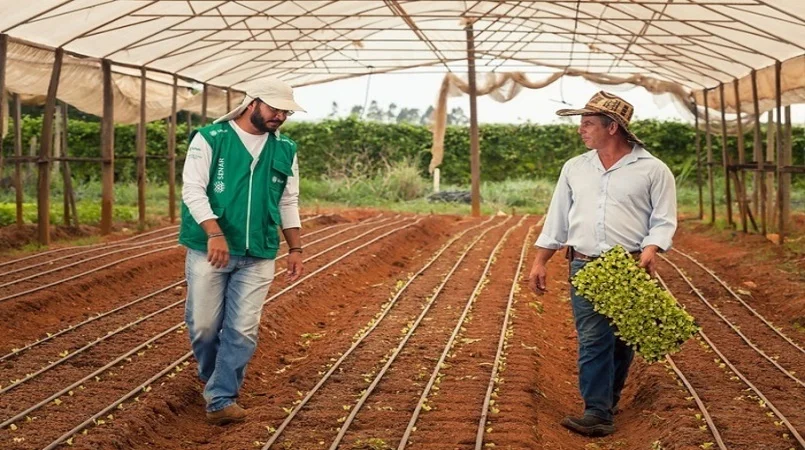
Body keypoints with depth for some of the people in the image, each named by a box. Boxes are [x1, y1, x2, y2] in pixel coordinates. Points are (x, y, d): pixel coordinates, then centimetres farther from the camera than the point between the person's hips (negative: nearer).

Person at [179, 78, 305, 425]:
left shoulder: (285, 150, 10)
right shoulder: (210, 138, -4)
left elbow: (289, 203, 17)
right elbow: (193, 189, -11)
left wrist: (295, 248, 12)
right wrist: (215, 233, -23)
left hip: (258, 256, 3)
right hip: (209, 249, -3)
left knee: (243, 330, -3)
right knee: (204, 324, 4)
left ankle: (221, 399, 6)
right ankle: (211, 378, 33)